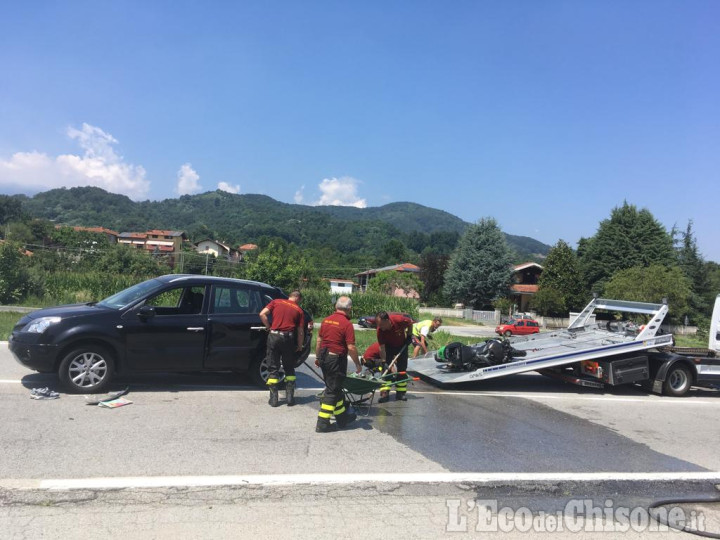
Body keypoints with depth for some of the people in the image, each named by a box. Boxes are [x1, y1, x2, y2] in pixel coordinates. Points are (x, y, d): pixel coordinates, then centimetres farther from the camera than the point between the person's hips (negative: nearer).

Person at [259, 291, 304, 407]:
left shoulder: (276, 302, 9)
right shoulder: (299, 310, 8)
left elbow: (262, 314, -2)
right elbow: (300, 332, 6)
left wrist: (269, 327, 10)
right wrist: (300, 346, 20)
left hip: (274, 336, 0)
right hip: (288, 338, 0)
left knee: (273, 368, 9)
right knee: (289, 369, 15)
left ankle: (274, 398, 9)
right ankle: (290, 397, 14)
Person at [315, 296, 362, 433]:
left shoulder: (326, 320, 6)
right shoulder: (347, 324, -15)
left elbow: (319, 340, 12)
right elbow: (351, 347, -17)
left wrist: (318, 357, 23)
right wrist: (358, 364, -6)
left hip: (324, 358, 8)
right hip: (337, 359, -8)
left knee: (335, 387, 19)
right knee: (332, 390, 2)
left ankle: (342, 417, 32)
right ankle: (322, 423, 4)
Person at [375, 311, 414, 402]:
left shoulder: (399, 319, -36)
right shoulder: (380, 330, -31)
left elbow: (410, 322, -12)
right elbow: (382, 347, -25)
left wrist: (409, 335, -9)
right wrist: (384, 361, -27)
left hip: (402, 345, 0)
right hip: (388, 346, 0)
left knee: (402, 368, 3)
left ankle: (401, 393, 12)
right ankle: (385, 393, -8)